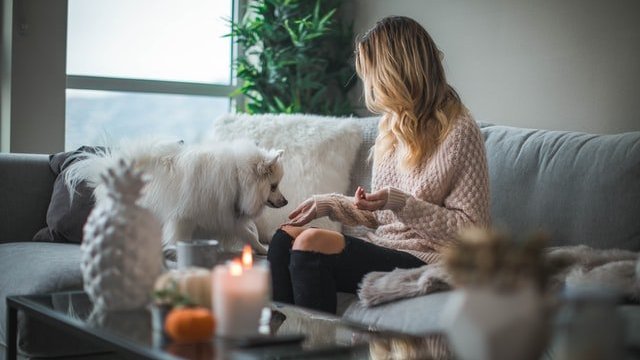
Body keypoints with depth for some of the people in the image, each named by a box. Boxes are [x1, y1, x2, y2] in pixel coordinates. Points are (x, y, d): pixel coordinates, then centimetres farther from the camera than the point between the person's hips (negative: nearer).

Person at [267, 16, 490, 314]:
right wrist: (329, 204, 10)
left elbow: (472, 230, -12)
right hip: (382, 247, 8)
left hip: (423, 260, -8)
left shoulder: (459, 132, -9)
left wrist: (400, 202, -20)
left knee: (312, 242, -25)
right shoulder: (392, 127, 16)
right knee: (286, 235, -11)